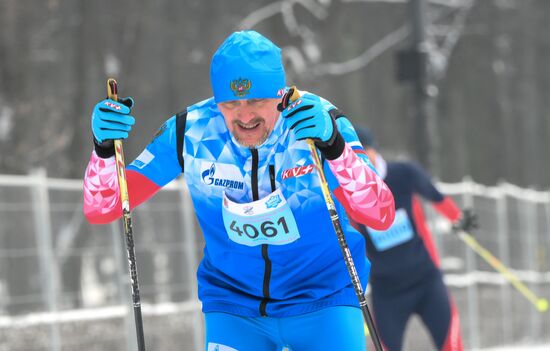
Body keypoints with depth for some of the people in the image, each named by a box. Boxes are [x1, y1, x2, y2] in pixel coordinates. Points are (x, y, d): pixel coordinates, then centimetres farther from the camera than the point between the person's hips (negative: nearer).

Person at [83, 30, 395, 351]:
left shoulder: (318, 119, -19)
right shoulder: (191, 131, -14)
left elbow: (381, 216, -30)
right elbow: (102, 209, -11)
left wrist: (334, 146, -44)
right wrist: (105, 149, -31)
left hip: (322, 300, -1)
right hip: (234, 305, 1)